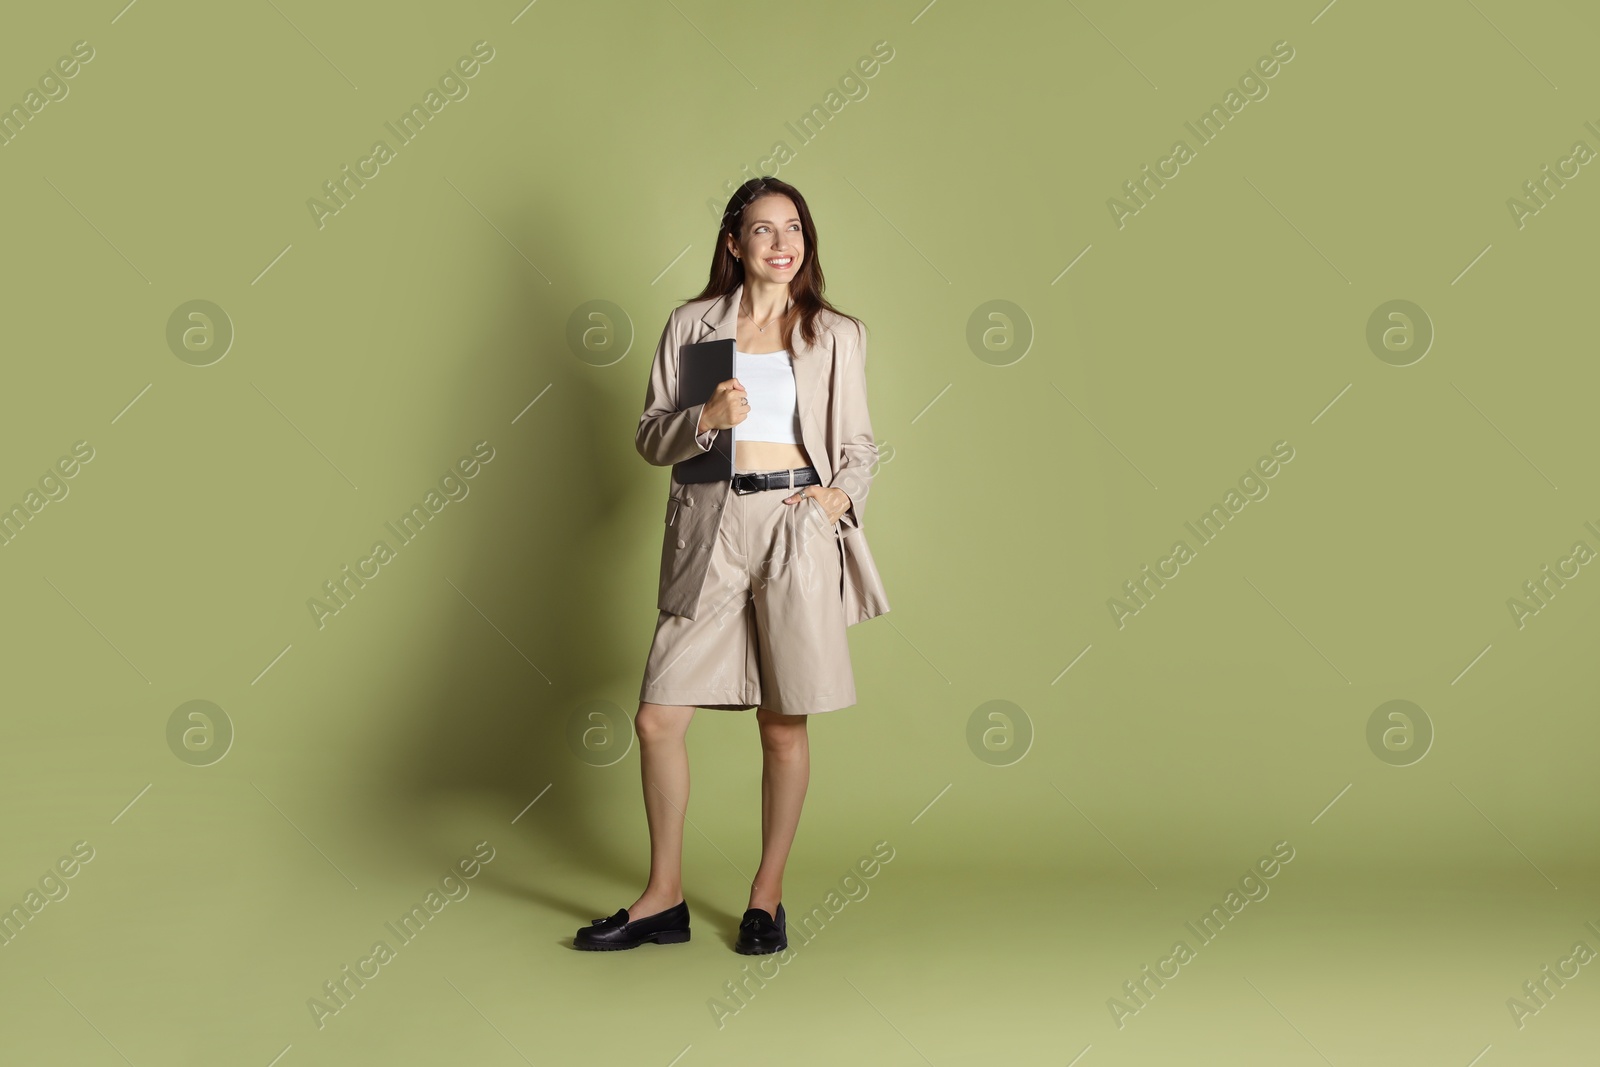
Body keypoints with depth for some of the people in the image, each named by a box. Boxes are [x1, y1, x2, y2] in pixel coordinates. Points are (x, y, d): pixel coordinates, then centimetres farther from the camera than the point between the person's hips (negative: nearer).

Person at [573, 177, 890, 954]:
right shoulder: (692, 325, 9)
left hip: (797, 533, -1)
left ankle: (766, 897, 23)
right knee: (657, 719, -1)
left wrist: (842, 493, -8)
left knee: (783, 728, 5)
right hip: (710, 533, 1)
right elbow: (650, 437, 8)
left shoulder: (837, 334, 8)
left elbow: (860, 443, 12)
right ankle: (664, 897, 18)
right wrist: (705, 419, -12)